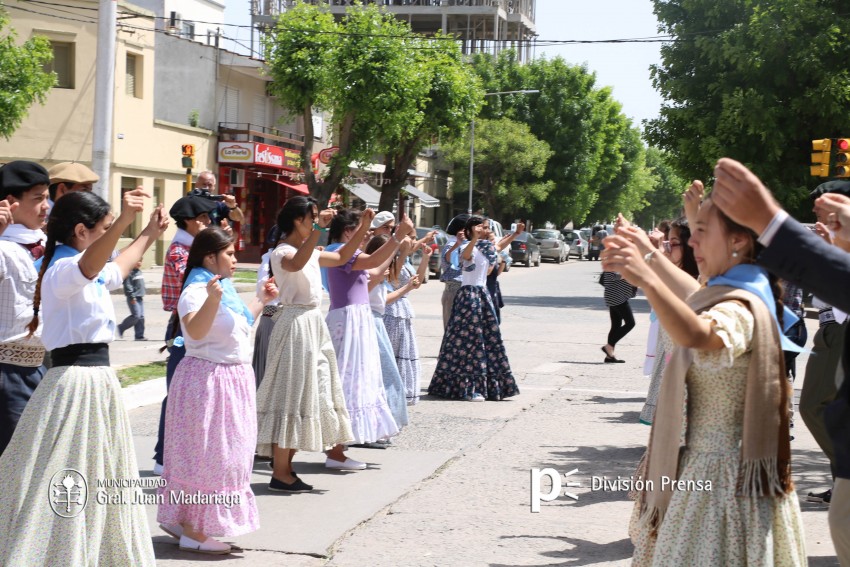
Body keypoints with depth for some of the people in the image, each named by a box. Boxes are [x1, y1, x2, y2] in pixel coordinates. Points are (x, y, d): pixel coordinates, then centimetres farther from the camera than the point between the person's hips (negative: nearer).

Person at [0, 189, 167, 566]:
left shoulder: (79, 271, 15)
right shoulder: (63, 269, -15)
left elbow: (115, 270, 37)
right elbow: (88, 267, -40)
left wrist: (150, 234, 45)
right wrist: (123, 222, -55)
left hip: (95, 381, 10)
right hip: (77, 382, -10)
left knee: (95, 486, 18)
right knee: (65, 491, -10)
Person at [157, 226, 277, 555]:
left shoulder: (225, 288, 13)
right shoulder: (197, 290, -17)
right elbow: (196, 330, -35)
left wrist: (262, 300, 25)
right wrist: (212, 299, -48)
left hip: (232, 380, 10)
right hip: (207, 379, -10)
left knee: (224, 454, 16)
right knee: (206, 455, -5)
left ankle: (181, 519, 27)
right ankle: (192, 531, 4)